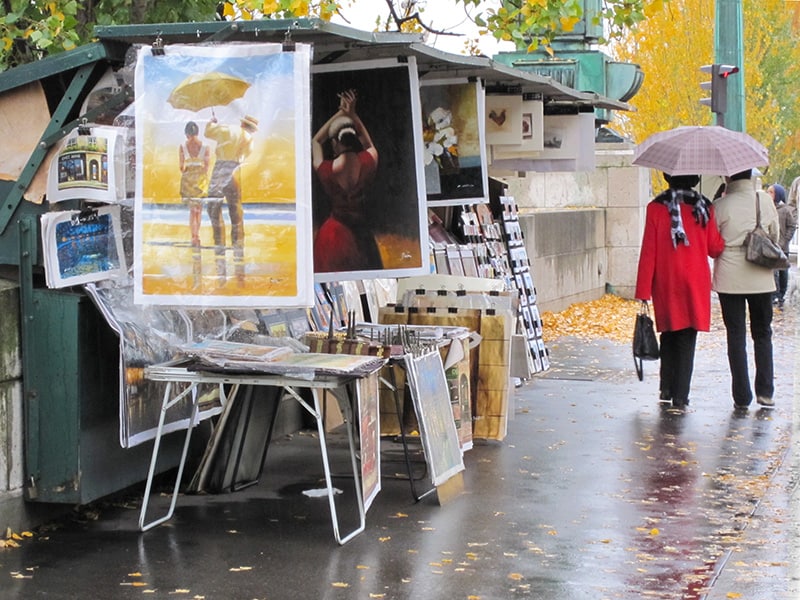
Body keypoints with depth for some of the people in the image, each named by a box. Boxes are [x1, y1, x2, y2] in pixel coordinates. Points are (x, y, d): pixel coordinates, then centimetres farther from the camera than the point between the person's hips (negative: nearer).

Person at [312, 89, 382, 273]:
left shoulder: (326, 169, -14)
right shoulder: (368, 162, -9)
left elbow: (315, 141, 8)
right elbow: (369, 145, 18)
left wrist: (339, 114, 9)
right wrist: (353, 115, 14)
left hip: (334, 232, -2)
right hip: (361, 232, 2)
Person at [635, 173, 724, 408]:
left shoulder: (656, 207, -6)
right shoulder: (704, 208, -4)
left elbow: (648, 252, -7)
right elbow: (715, 248, 0)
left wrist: (643, 292, -4)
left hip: (666, 284, 0)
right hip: (696, 283, 0)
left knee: (669, 335, 17)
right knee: (687, 338, 4)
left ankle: (667, 388, 19)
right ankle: (680, 395, 1)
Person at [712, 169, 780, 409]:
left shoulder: (721, 205, -11)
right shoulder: (765, 200, -3)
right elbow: (775, 235, 8)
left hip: (729, 278, -2)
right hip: (761, 278, 2)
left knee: (736, 336, 5)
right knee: (762, 334, 14)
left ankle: (742, 396, 5)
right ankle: (765, 391, 10)